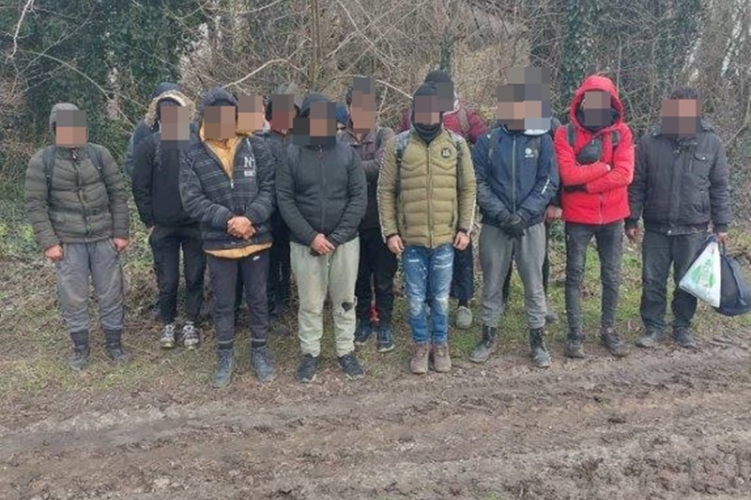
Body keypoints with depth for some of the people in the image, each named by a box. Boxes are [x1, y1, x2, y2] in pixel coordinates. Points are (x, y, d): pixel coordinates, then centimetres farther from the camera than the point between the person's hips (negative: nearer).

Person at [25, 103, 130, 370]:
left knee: (110, 294, 9)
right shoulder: (41, 161, -3)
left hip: (104, 238, 1)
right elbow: (35, 205, -2)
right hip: (67, 242, -1)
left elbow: (118, 194, 2)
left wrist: (121, 233, -2)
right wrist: (48, 242, -8)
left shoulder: (99, 154, 0)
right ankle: (80, 347, 26)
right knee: (73, 298, 8)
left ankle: (114, 343, 25)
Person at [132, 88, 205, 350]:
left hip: (195, 225, 0)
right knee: (167, 280, 9)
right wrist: (150, 222, -2)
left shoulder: (197, 142, -4)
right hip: (163, 227, 0)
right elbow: (140, 188, 0)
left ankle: (191, 324, 24)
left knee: (195, 277, 9)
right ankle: (168, 324, 27)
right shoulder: (149, 146, -2)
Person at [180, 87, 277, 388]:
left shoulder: (255, 147, -1)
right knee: (223, 304, 13)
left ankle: (260, 352, 30)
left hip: (256, 240, 0)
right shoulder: (194, 155, -2)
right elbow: (191, 199, -8)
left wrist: (250, 218, -20)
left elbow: (270, 188, -5)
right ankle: (225, 357, 29)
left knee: (257, 299, 13)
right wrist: (226, 219, -19)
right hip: (218, 244, 0)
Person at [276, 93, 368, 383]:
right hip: (305, 243, -1)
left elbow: (359, 197, -4)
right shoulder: (292, 155, -2)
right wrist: (311, 236, -14)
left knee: (345, 301, 12)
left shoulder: (347, 153, 0)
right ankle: (310, 354, 25)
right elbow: (285, 200, -5)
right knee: (310, 303, 10)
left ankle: (346, 352, 28)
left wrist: (337, 237, -12)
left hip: (345, 241, 1)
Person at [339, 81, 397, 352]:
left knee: (383, 278, 8)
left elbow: (381, 166, -20)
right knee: (359, 276, 16)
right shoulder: (338, 140, 1)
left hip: (380, 220, -1)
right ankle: (364, 320, 33)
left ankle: (384, 324, 24)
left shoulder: (385, 136, -2)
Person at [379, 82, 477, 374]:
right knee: (416, 299, 11)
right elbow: (386, 191, 0)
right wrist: (390, 232, -5)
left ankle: (440, 344, 30)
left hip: (445, 237, 1)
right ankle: (421, 345, 29)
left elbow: (468, 188, 5)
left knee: (441, 298, 12)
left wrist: (465, 228, 0)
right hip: (410, 238, 0)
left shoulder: (456, 144, 1)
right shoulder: (398, 145, -2)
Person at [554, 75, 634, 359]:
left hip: (612, 217, 2)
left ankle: (608, 330, 26)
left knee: (612, 277, 11)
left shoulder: (621, 132, -1)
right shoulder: (565, 134, -6)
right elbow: (568, 174, -18)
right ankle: (575, 333, 15)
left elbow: (624, 174, -13)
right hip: (578, 217, -2)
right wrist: (604, 167, -14)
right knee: (574, 275, 5)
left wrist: (585, 183, -17)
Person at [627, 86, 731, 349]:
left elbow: (719, 187, 3)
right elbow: (636, 185, 1)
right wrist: (631, 220, 0)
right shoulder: (650, 142, -3)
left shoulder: (711, 143, -2)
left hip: (694, 230, 0)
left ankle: (682, 327, 27)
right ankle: (653, 327, 21)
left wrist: (721, 224, 2)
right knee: (652, 282, 6)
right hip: (656, 229, 0)